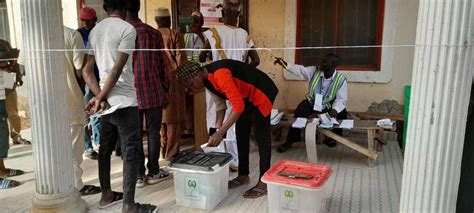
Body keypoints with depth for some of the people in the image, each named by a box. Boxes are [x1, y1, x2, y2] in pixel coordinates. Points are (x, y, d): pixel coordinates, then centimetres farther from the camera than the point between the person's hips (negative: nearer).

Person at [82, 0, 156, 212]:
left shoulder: (94, 30, 11)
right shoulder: (127, 29, -11)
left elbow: (87, 70, 6)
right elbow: (117, 69, -16)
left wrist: (99, 97, -1)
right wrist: (101, 98, -8)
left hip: (107, 100, 8)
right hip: (124, 101, -8)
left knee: (105, 149, 16)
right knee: (132, 153, -2)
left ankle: (106, 195, 29)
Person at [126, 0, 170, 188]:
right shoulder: (153, 33, -2)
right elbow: (161, 65, 2)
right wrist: (165, 90, 13)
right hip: (153, 92, 0)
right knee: (153, 132, 9)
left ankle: (139, 175, 16)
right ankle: (154, 172, 18)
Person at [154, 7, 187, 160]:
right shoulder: (175, 35, -4)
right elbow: (181, 59, -7)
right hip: (172, 78, -4)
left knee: (160, 116, 14)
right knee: (173, 118, 3)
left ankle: (163, 150, 22)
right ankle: (171, 153, 5)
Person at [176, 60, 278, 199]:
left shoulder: (219, 74, -33)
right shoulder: (208, 79, -2)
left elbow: (238, 106, -36)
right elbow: (220, 104, 7)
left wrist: (220, 133, -35)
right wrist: (217, 129, -2)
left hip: (261, 94, -9)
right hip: (245, 97, 10)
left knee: (261, 138, -6)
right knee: (241, 135, 12)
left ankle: (264, 183, 1)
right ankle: (243, 175, 23)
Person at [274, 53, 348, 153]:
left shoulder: (341, 79, -17)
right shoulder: (314, 71, -11)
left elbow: (341, 99, -18)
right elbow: (299, 69, -15)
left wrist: (335, 110, -37)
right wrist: (285, 64, -31)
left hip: (328, 105, 0)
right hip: (311, 102, 1)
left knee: (342, 113, -24)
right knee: (299, 112, -26)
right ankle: (290, 141, -16)